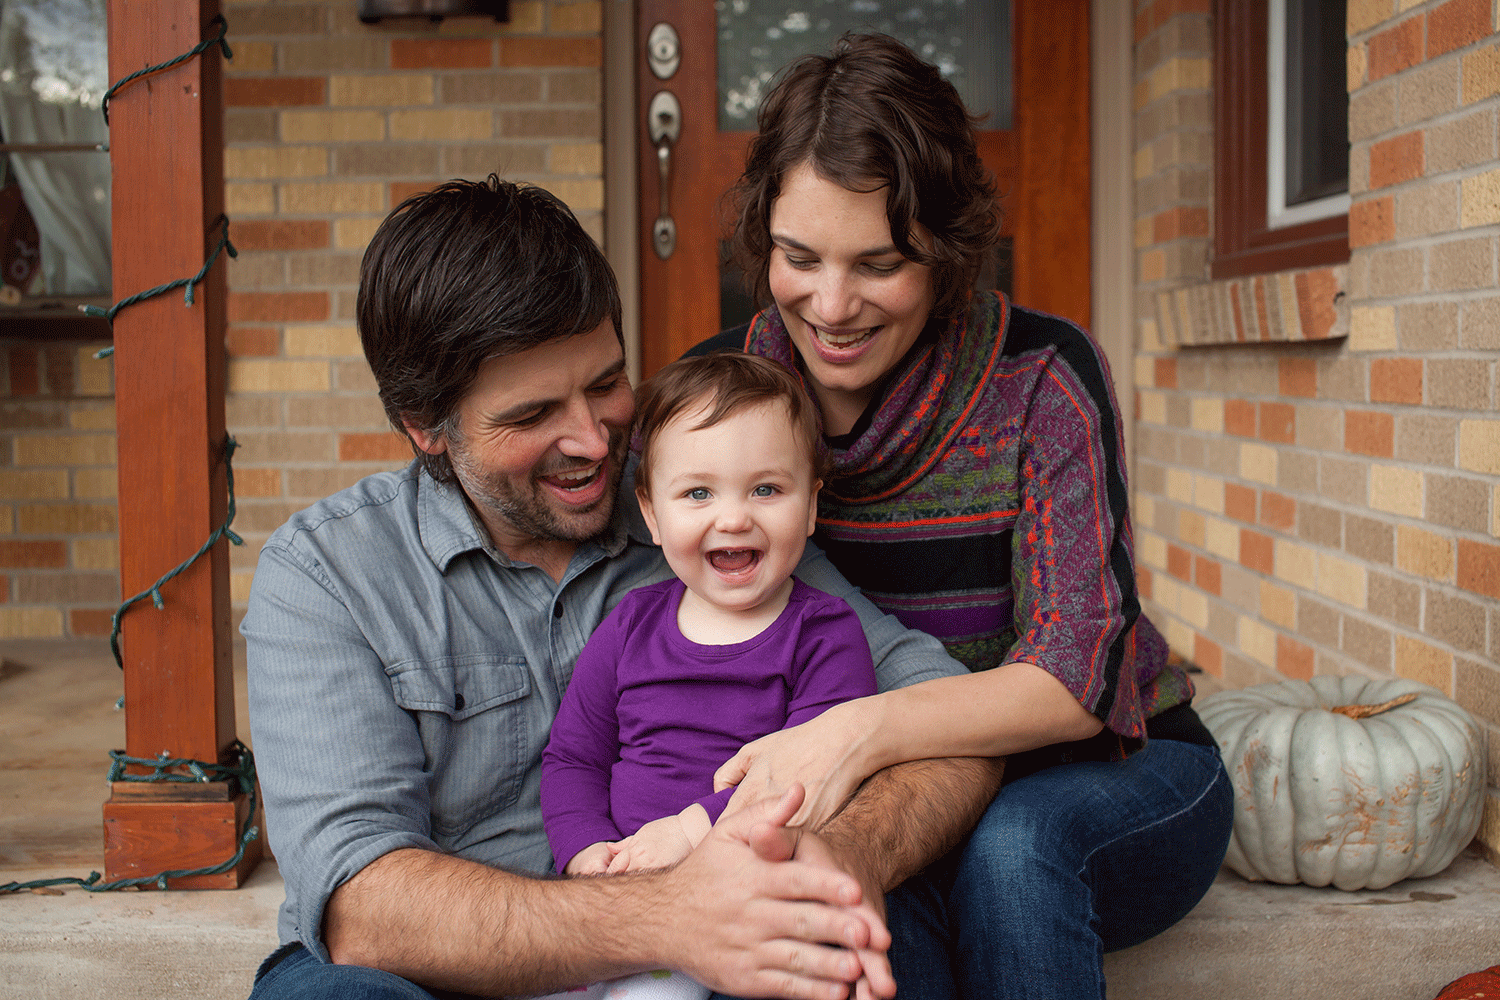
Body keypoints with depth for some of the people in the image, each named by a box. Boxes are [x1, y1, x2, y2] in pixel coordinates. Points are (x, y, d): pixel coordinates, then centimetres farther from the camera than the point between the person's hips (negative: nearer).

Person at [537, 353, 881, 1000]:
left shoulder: (825, 634, 1)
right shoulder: (631, 626, 11)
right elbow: (572, 756, 12)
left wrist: (700, 826, -19)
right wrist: (589, 852, -6)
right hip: (621, 889, 4)